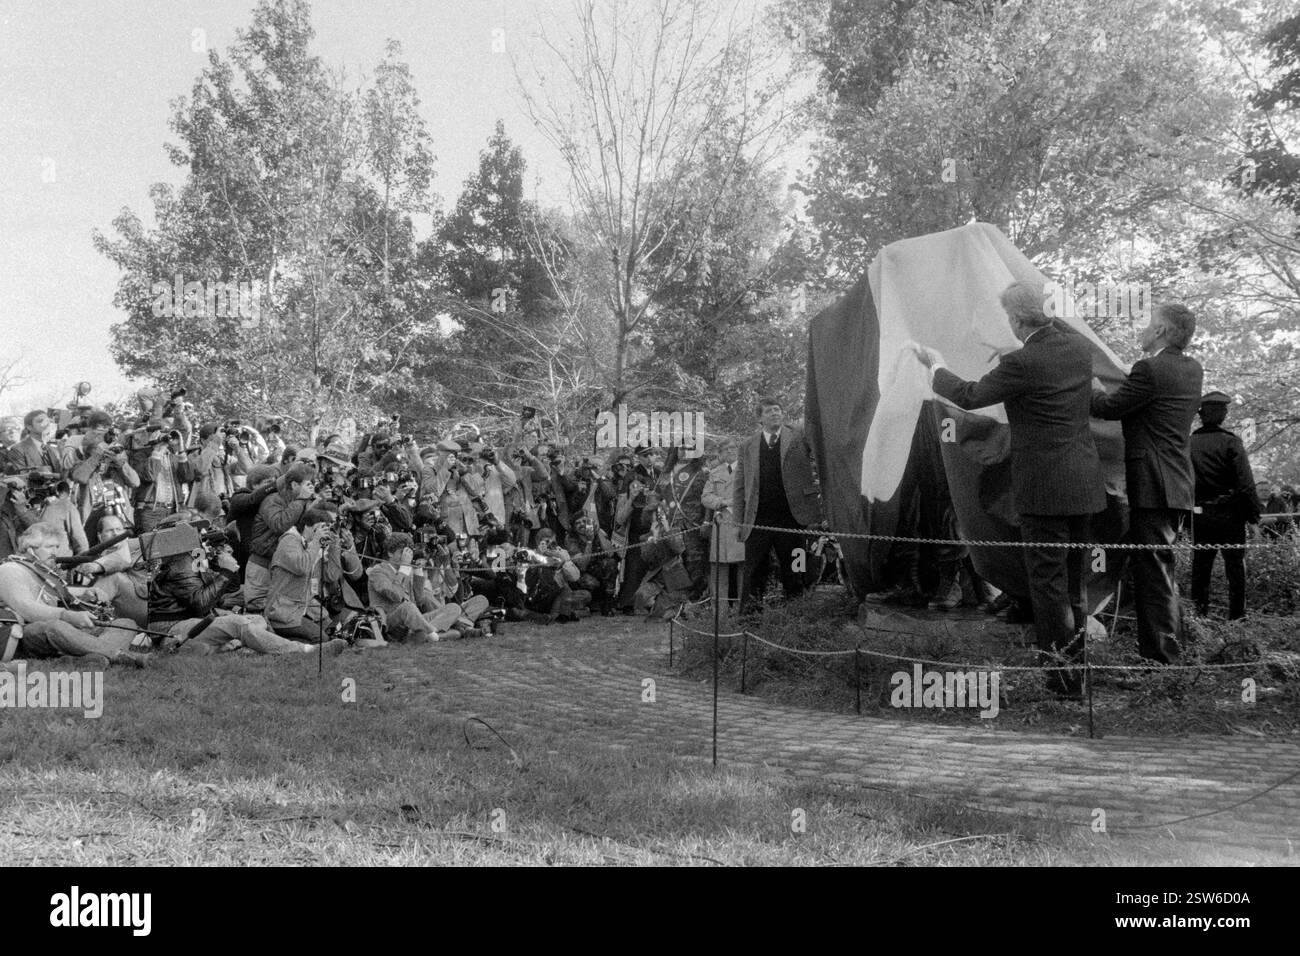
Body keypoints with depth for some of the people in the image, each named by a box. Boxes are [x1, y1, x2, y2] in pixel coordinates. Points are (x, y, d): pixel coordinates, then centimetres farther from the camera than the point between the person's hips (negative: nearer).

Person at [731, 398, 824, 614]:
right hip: (757, 522, 1)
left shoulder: (800, 439, 8)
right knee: (754, 575, 0)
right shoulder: (747, 448, 12)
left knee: (793, 576, 5)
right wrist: (738, 522, 5)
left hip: (791, 518, -1)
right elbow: (739, 489, 11)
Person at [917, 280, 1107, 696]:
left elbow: (968, 396, -6)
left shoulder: (1021, 363, -17)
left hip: (1043, 488, -8)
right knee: (1075, 579, 18)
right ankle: (1078, 663, 28)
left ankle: (1063, 678, 2)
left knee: (1048, 581, -1)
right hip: (1083, 484, 8)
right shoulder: (1078, 345, 4)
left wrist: (935, 366, 10)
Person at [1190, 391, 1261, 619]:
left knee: (1200, 566, 11)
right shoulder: (1231, 442, -10)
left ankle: (1198, 615, 13)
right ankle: (1237, 616, 6)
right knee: (1235, 566, 5)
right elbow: (1245, 483, -13)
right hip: (1228, 514, -3)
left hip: (1199, 515, 3)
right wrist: (1253, 512, -3)